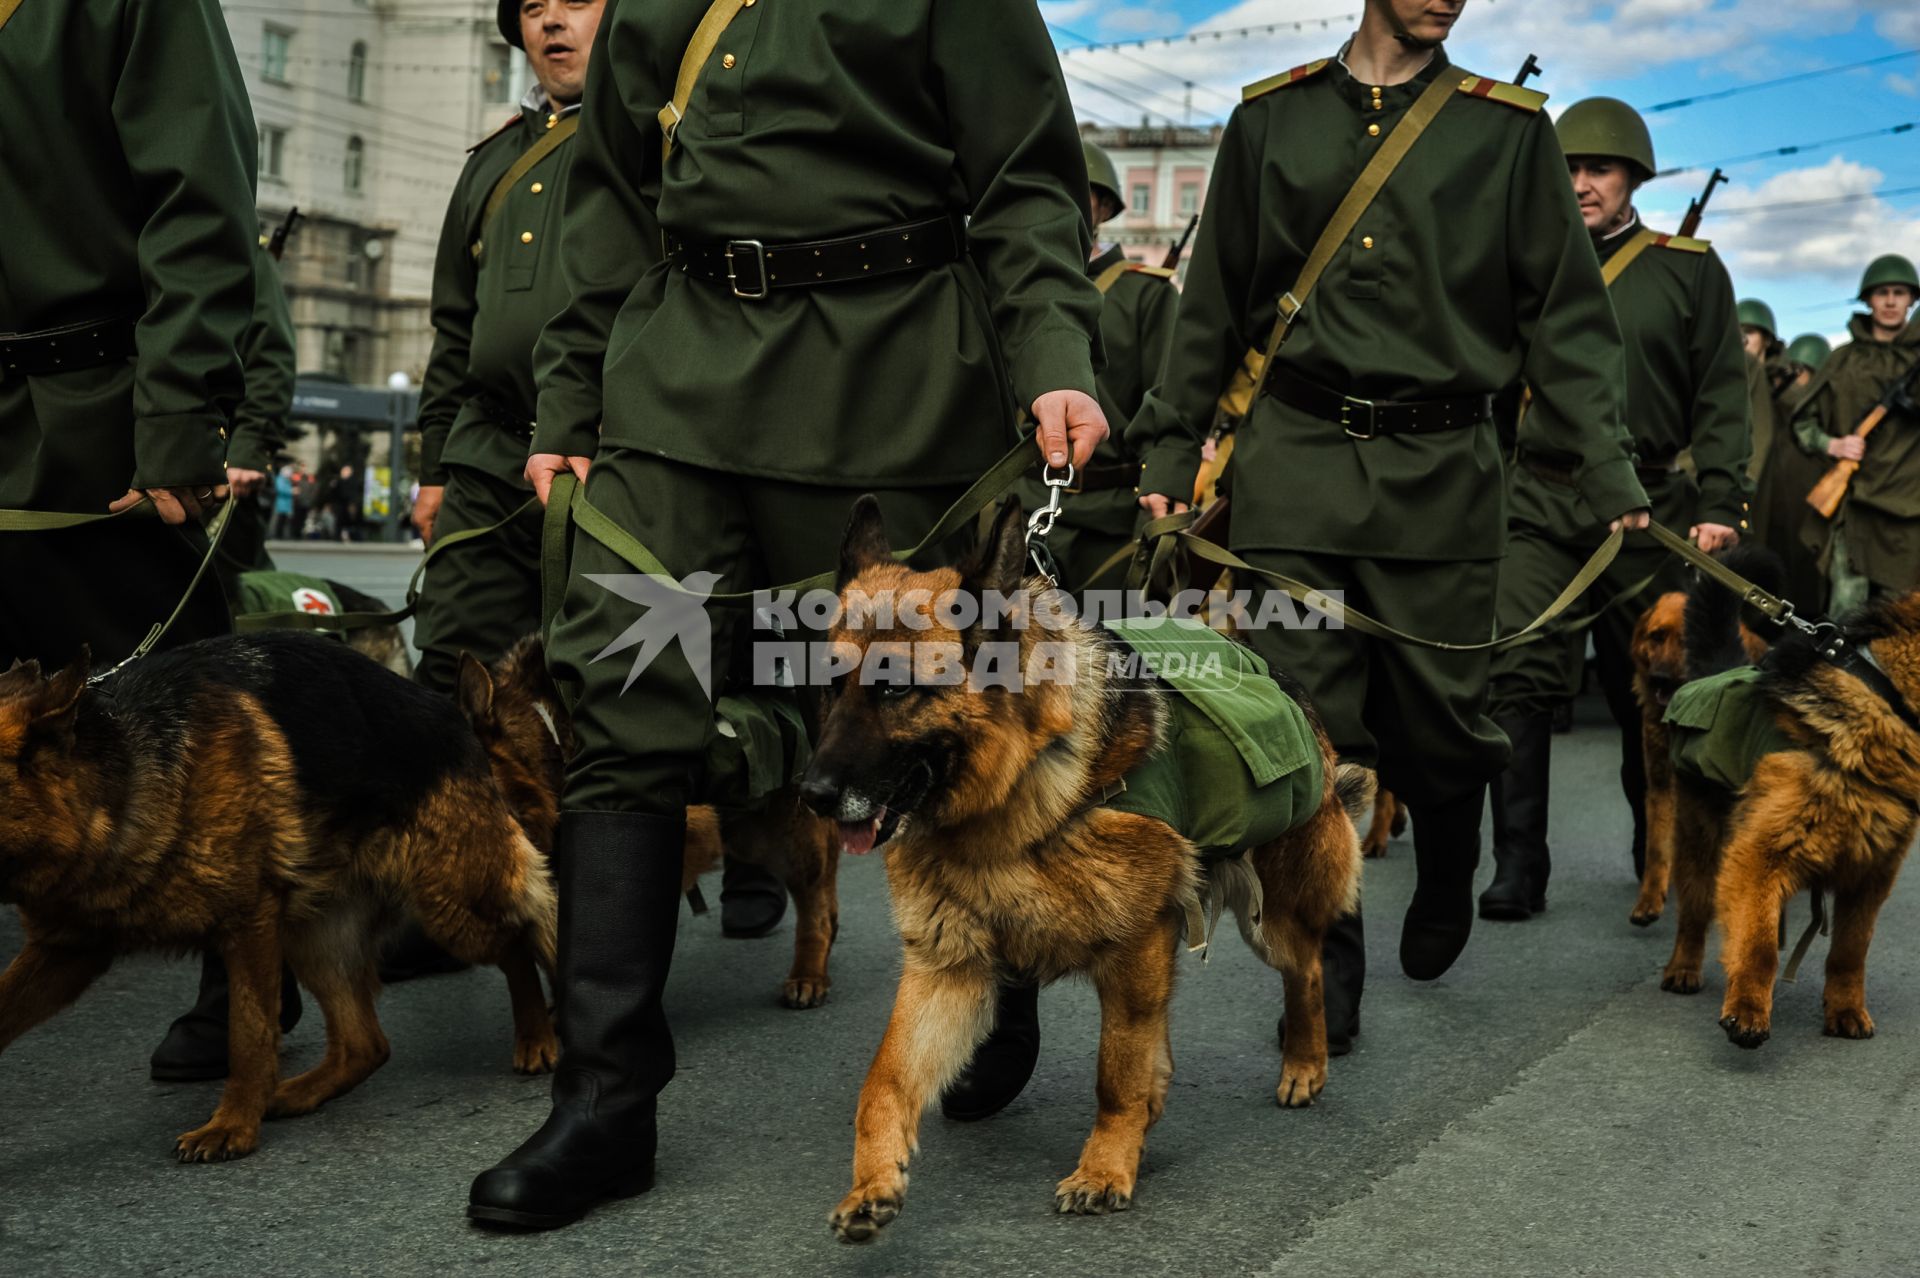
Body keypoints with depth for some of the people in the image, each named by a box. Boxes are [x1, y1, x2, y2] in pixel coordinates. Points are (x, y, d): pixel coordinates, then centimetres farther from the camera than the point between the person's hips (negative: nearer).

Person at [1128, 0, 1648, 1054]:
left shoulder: (1508, 126, 8)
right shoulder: (1270, 117, 11)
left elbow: (1566, 313, 6)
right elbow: (1213, 303, 14)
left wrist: (1609, 472, -2)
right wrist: (1169, 450, 9)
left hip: (1440, 467, 0)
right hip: (1291, 460, 0)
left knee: (1438, 720, 5)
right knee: (1304, 720, -5)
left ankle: (1444, 887, 36)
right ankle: (1325, 972, 6)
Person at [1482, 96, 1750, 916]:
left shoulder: (1689, 268, 7)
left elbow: (1720, 395, 3)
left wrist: (1719, 504, -7)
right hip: (1537, 502, 1)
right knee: (1520, 675, -12)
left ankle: (1659, 851, 29)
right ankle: (1518, 865, -7)